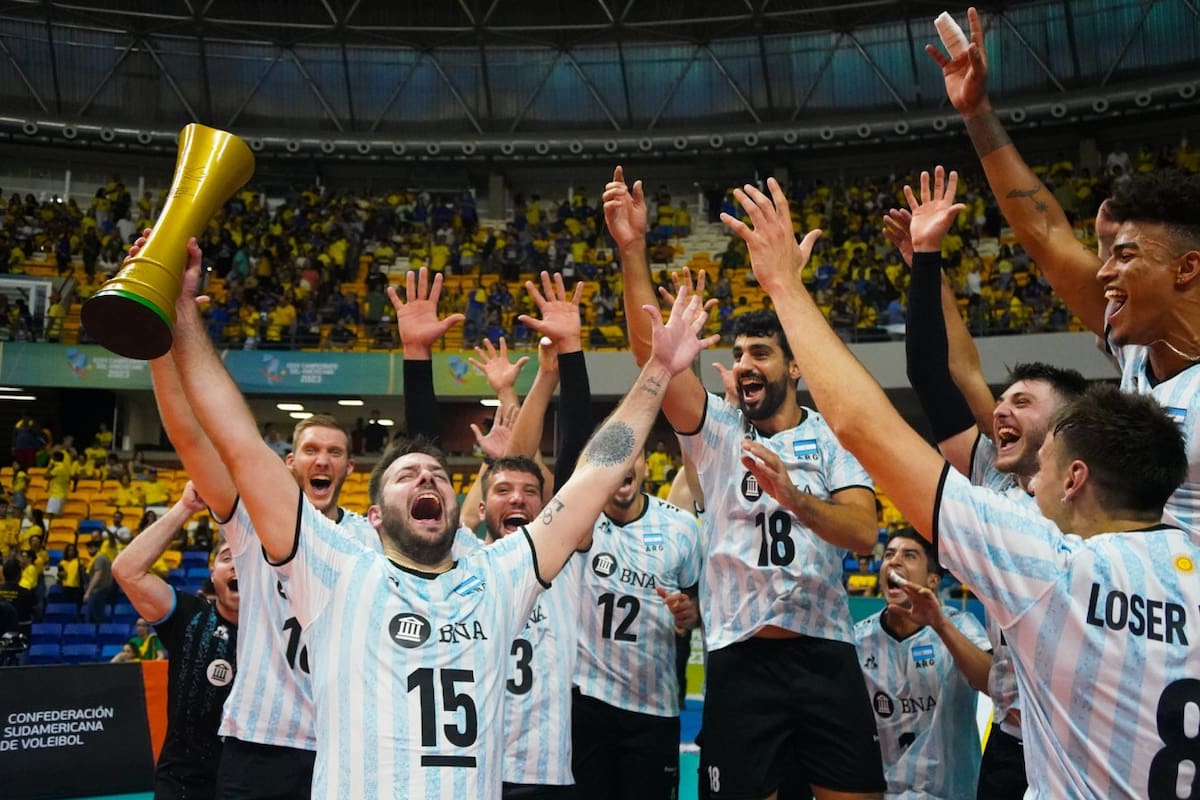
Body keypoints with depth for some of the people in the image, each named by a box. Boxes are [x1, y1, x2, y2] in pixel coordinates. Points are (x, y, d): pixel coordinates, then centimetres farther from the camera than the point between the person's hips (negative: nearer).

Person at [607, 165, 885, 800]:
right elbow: (650, 348, -8)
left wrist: (793, 497, -28)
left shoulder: (834, 438, 5)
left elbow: (864, 533, -10)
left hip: (825, 655, 0)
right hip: (740, 658, 0)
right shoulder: (714, 429, 6)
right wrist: (632, 249, -18)